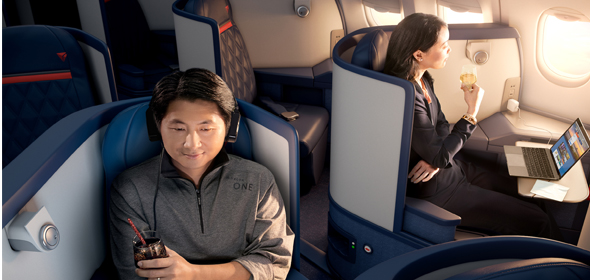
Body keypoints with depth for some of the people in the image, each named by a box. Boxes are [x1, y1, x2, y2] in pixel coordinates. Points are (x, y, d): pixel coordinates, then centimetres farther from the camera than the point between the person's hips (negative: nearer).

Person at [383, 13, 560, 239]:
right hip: (437, 190, -9)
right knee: (539, 223, -4)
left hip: (451, 168, 9)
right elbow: (439, 157, -23)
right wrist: (472, 111, -17)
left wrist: (436, 158, -13)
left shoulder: (422, 80, 0)